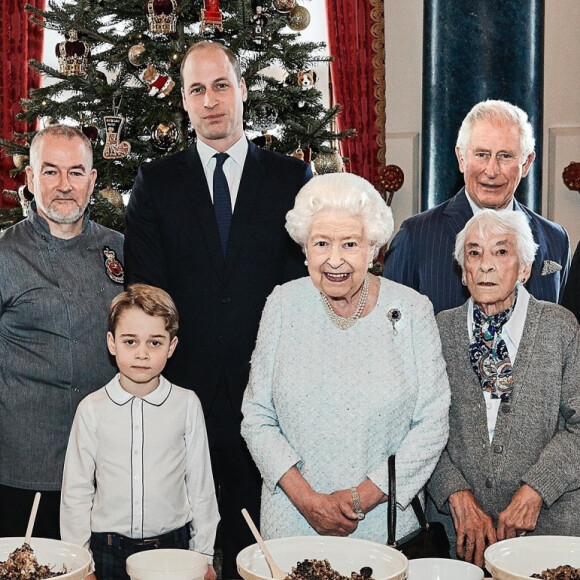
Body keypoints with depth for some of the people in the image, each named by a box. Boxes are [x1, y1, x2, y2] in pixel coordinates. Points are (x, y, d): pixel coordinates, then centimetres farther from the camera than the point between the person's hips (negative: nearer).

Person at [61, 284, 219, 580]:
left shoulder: (187, 405, -3)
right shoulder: (92, 409, -3)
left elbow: (200, 484, 3)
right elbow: (76, 491, 2)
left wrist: (204, 555, 5)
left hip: (173, 544, 0)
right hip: (108, 552, 0)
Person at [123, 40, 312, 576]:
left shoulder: (292, 178, 7)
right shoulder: (156, 183, 8)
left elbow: (307, 282, 3)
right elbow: (144, 290, 4)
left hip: (264, 387, 0)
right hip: (181, 387, 1)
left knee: (255, 532, 7)